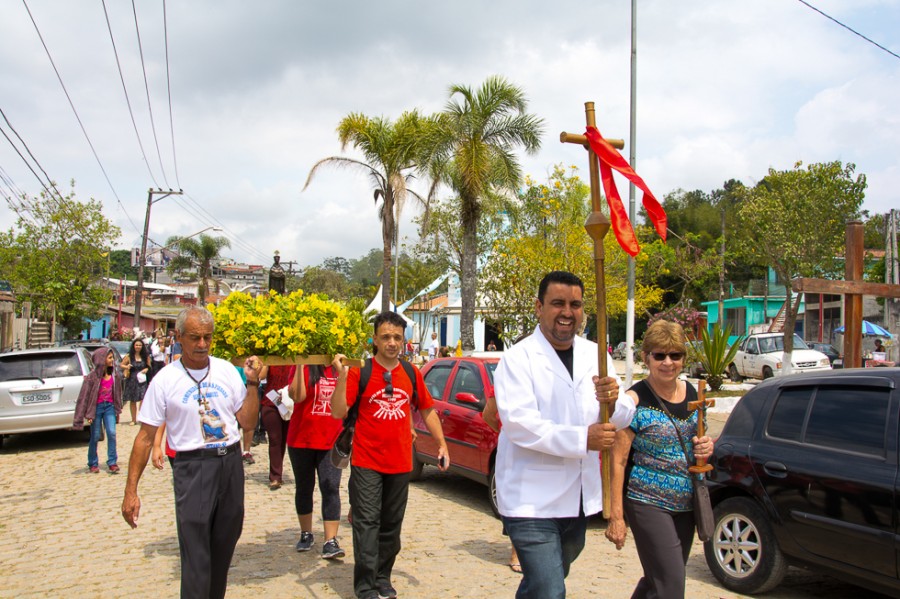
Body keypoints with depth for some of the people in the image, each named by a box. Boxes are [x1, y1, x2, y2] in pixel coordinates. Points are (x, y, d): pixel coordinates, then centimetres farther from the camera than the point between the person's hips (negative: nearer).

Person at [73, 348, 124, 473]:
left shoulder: (115, 375, 2)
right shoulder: (92, 377, -12)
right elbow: (84, 396, -10)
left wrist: (117, 410, 13)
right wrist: (88, 415, -12)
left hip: (109, 406, 3)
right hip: (96, 407, -3)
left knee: (112, 433, -6)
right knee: (95, 437, 5)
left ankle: (112, 463, 3)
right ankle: (93, 464, 21)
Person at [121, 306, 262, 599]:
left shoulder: (227, 370, 4)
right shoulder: (165, 380, -4)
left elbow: (247, 422, 6)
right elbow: (145, 436, -2)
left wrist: (252, 382, -4)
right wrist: (131, 491, -5)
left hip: (231, 464, 4)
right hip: (192, 468, -4)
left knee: (224, 547, 15)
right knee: (196, 557, -6)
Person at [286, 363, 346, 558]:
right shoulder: (304, 368, -4)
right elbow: (297, 396, -21)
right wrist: (300, 366, -23)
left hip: (331, 441, 1)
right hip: (301, 440, -1)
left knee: (331, 489, -6)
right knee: (304, 488, 13)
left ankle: (330, 542, -4)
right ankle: (306, 534, 30)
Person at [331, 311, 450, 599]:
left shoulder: (412, 373, 4)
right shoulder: (359, 370, -8)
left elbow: (428, 410, 14)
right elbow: (338, 412, -12)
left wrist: (442, 445, 9)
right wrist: (342, 376, -24)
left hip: (400, 463, 4)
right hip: (366, 462, -4)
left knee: (391, 525, 14)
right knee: (367, 523, -3)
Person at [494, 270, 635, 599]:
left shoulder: (596, 355, 7)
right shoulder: (518, 358, -11)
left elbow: (624, 418, 3)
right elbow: (519, 423, -22)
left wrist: (613, 401, -20)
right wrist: (582, 439, -28)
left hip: (578, 500, 6)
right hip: (532, 502, -6)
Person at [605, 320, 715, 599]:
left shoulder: (692, 393, 7)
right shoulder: (636, 400, -13)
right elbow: (618, 460, -14)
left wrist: (706, 447, -2)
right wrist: (616, 516, -17)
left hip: (685, 504, 7)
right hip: (648, 503, -6)